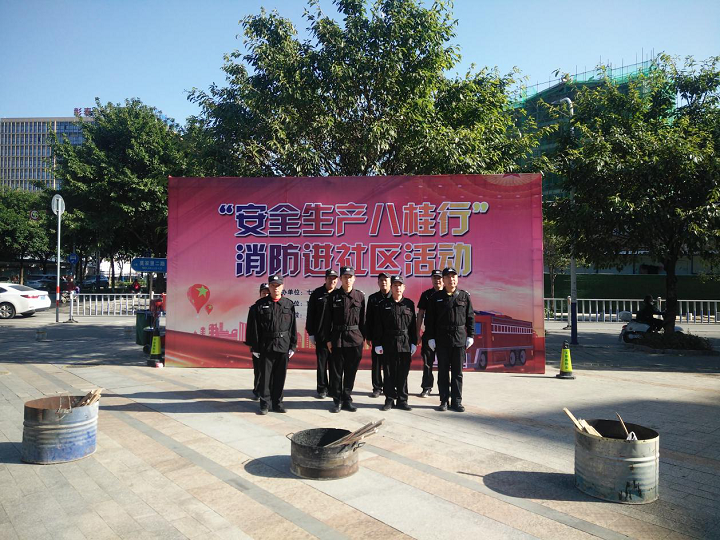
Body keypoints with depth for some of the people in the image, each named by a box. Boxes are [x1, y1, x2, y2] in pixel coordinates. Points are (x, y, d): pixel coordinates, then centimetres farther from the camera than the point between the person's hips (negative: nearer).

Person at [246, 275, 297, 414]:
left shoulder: (289, 305, 4)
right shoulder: (261, 304, 0)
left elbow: (293, 327, 5)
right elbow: (254, 328, -1)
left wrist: (293, 346, 3)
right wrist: (255, 347, -3)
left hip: (283, 346, 1)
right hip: (266, 346, -1)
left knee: (280, 376, 8)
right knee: (265, 376, 5)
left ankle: (277, 402, 20)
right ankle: (264, 403, 17)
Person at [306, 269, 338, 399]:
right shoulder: (317, 293, 1)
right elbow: (311, 315, 2)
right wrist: (311, 333, 0)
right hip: (321, 334, -1)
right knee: (322, 362, 6)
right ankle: (322, 388, 16)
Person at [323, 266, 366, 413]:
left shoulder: (360, 296, 3)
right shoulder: (334, 296, 0)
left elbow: (363, 318, 6)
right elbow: (327, 319, 1)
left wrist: (363, 337, 4)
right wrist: (328, 339, -2)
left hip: (355, 338, 1)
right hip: (338, 337, -1)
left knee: (351, 371, 8)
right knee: (336, 371, 5)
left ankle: (347, 399, 20)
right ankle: (337, 401, 16)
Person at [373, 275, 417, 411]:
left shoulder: (409, 304, 7)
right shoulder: (384, 304, 3)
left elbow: (413, 325, 7)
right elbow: (378, 326, 2)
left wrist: (414, 343, 3)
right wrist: (377, 343, -3)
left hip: (405, 344, 1)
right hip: (388, 343, -1)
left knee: (403, 374, 6)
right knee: (389, 373, 5)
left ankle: (402, 400, 16)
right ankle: (389, 399, 15)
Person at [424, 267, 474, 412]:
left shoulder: (464, 296, 5)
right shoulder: (436, 297, 3)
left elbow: (470, 317, 8)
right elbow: (429, 319, 2)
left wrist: (470, 335, 3)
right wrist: (430, 337, -3)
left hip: (460, 340, 1)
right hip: (442, 339, 0)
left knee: (457, 372, 5)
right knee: (443, 371, 6)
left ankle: (457, 401, 14)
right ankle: (444, 400, 14)